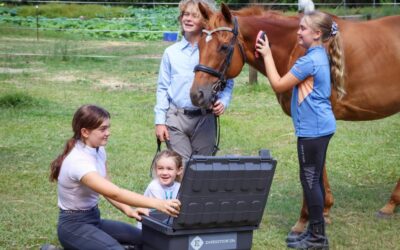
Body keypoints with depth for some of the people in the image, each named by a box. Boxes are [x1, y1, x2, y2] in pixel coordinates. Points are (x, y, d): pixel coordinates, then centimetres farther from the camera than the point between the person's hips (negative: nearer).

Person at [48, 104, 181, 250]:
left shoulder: (98, 150, 1)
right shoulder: (78, 161, -27)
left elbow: (108, 189, 7)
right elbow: (115, 193, -35)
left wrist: (128, 210, -12)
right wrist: (156, 203, -41)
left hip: (94, 218, 9)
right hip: (74, 225, -9)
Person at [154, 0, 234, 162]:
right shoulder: (171, 52, 4)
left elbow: (227, 84, 5)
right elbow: (163, 89, 6)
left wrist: (223, 102, -16)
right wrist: (160, 121, 0)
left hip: (204, 118, 0)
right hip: (176, 118, 0)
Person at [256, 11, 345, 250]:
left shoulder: (309, 60, -19)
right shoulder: (320, 56, 12)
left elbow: (279, 85, -13)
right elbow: (291, 84, 18)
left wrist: (267, 55, -7)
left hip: (312, 129, -10)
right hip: (320, 126, 10)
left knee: (310, 180, -3)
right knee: (314, 179, 15)